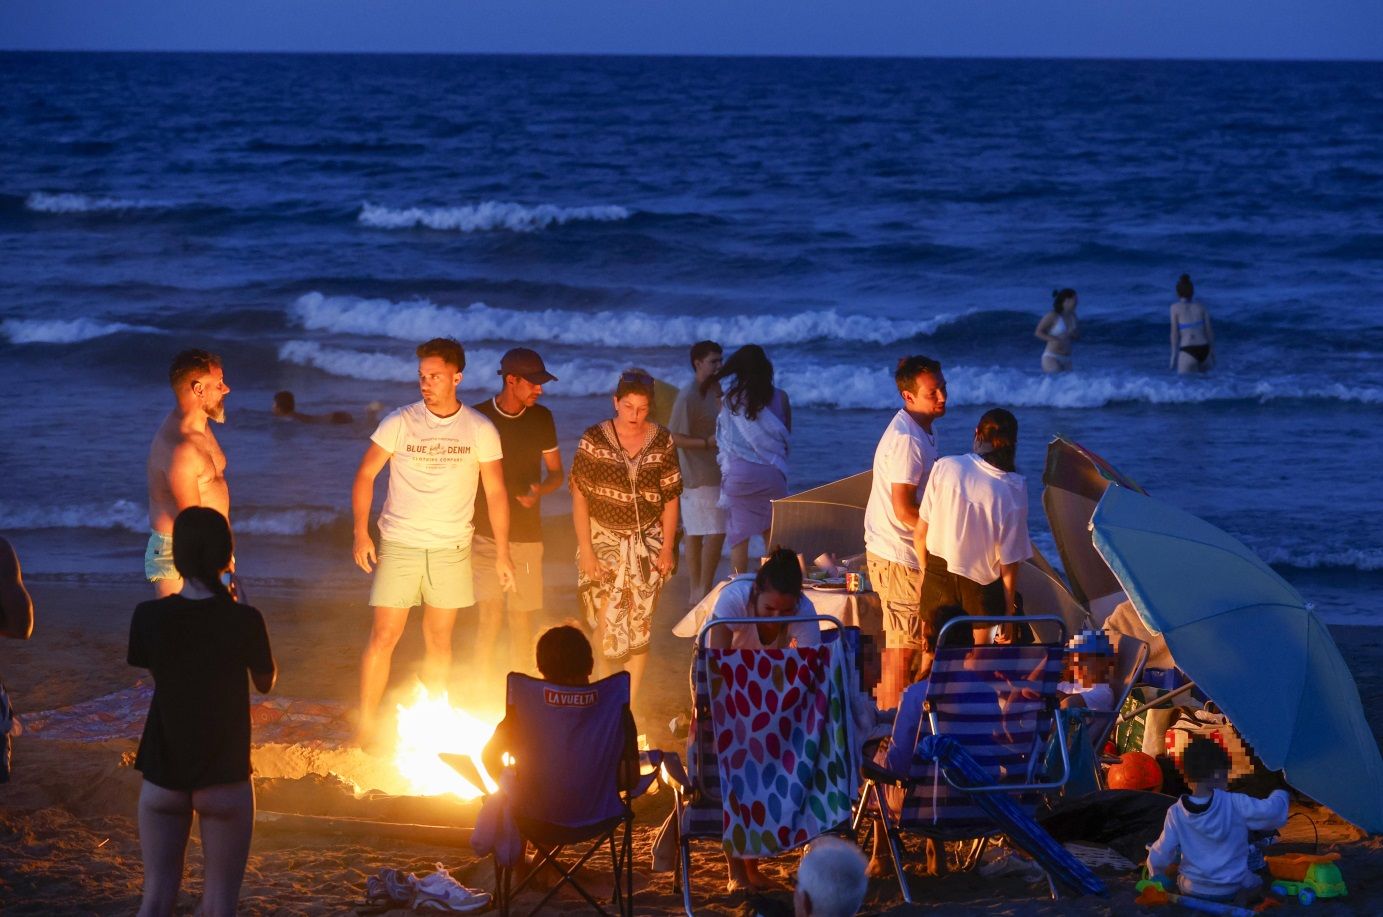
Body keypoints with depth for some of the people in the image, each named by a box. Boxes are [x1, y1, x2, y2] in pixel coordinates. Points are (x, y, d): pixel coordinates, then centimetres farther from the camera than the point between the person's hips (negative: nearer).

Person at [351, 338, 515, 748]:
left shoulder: (480, 430, -2)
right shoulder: (399, 422, -5)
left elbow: (496, 492, 3)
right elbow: (365, 475, 0)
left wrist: (502, 553, 0)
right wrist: (361, 533, -9)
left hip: (451, 549, 1)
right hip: (399, 545, -1)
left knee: (439, 640, 10)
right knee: (384, 635, -5)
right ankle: (366, 726, 1)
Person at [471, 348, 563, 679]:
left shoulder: (541, 418, 4)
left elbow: (556, 473, 11)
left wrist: (540, 490, -11)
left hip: (527, 536, 3)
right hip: (485, 534, -3)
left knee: (522, 617, 6)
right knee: (490, 614, -13)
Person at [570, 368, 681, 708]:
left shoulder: (662, 442, -2)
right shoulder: (594, 440, -8)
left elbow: (670, 498, 4)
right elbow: (579, 496, -6)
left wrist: (667, 548, 1)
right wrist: (586, 549, -10)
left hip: (646, 544, 2)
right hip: (604, 541, -2)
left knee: (639, 628, 3)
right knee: (608, 626, -4)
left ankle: (628, 708, 14)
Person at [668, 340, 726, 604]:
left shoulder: (713, 390, 10)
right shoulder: (688, 396, -16)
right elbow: (675, 438, -17)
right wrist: (708, 442, -23)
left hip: (713, 473, 8)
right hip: (699, 477, -8)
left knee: (696, 534, 11)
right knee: (715, 533, -10)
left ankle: (698, 592, 15)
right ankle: (703, 590, -4)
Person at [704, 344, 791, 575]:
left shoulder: (728, 401, -2)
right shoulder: (780, 398, -2)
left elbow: (722, 438, 7)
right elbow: (787, 433, 10)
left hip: (737, 473, 0)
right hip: (771, 473, 0)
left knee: (738, 539, 5)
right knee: (773, 538, 12)